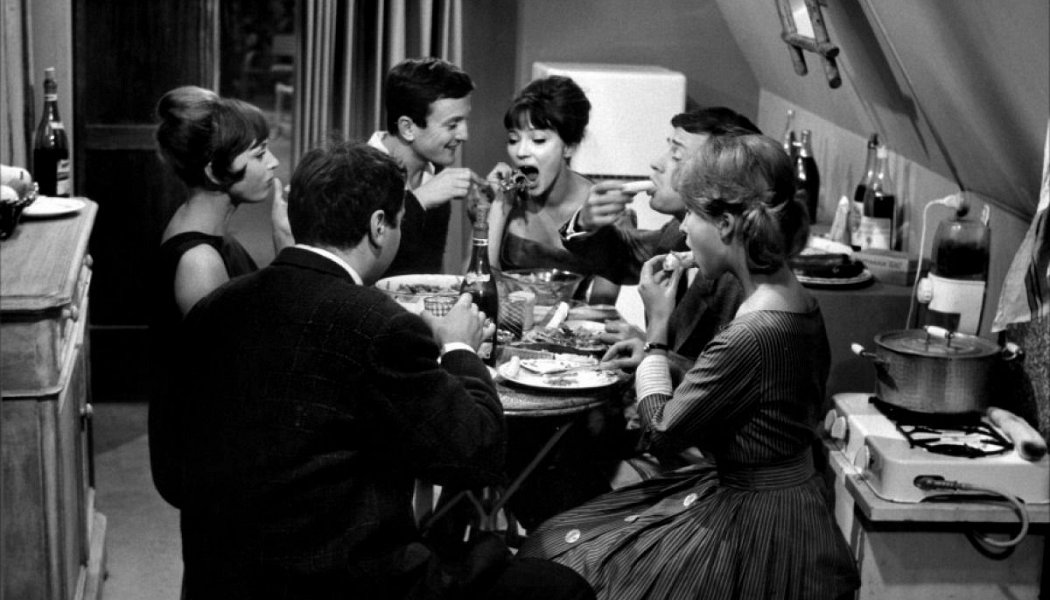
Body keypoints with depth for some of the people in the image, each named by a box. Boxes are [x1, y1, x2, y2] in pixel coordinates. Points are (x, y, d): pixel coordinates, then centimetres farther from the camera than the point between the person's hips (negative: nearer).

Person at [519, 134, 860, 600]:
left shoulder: (752, 334, -28)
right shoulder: (799, 303, 0)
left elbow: (662, 429, -16)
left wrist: (657, 329, -6)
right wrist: (648, 349, 7)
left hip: (754, 529, -9)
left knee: (560, 557, 4)